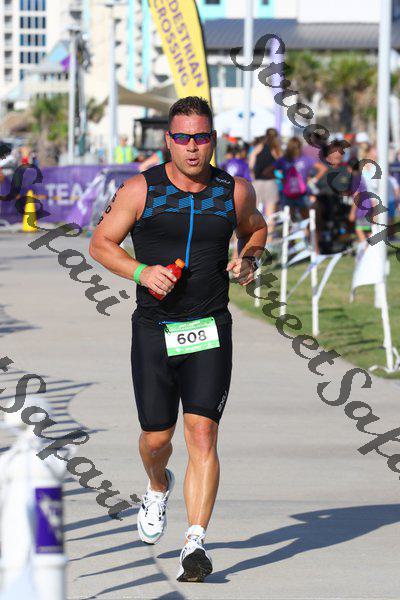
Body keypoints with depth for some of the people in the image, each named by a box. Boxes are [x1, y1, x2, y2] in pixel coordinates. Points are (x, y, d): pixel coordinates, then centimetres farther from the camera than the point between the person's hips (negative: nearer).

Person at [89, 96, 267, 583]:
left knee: (202, 434, -13)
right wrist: (141, 272, -14)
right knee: (157, 437, 6)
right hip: (154, 330, 0)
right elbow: (100, 244, 3)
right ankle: (158, 488, 42)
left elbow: (256, 228, 23)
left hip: (211, 332, 0)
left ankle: (195, 544, -15)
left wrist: (248, 258, 2)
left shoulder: (235, 191, 2)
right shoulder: (141, 190, -4)